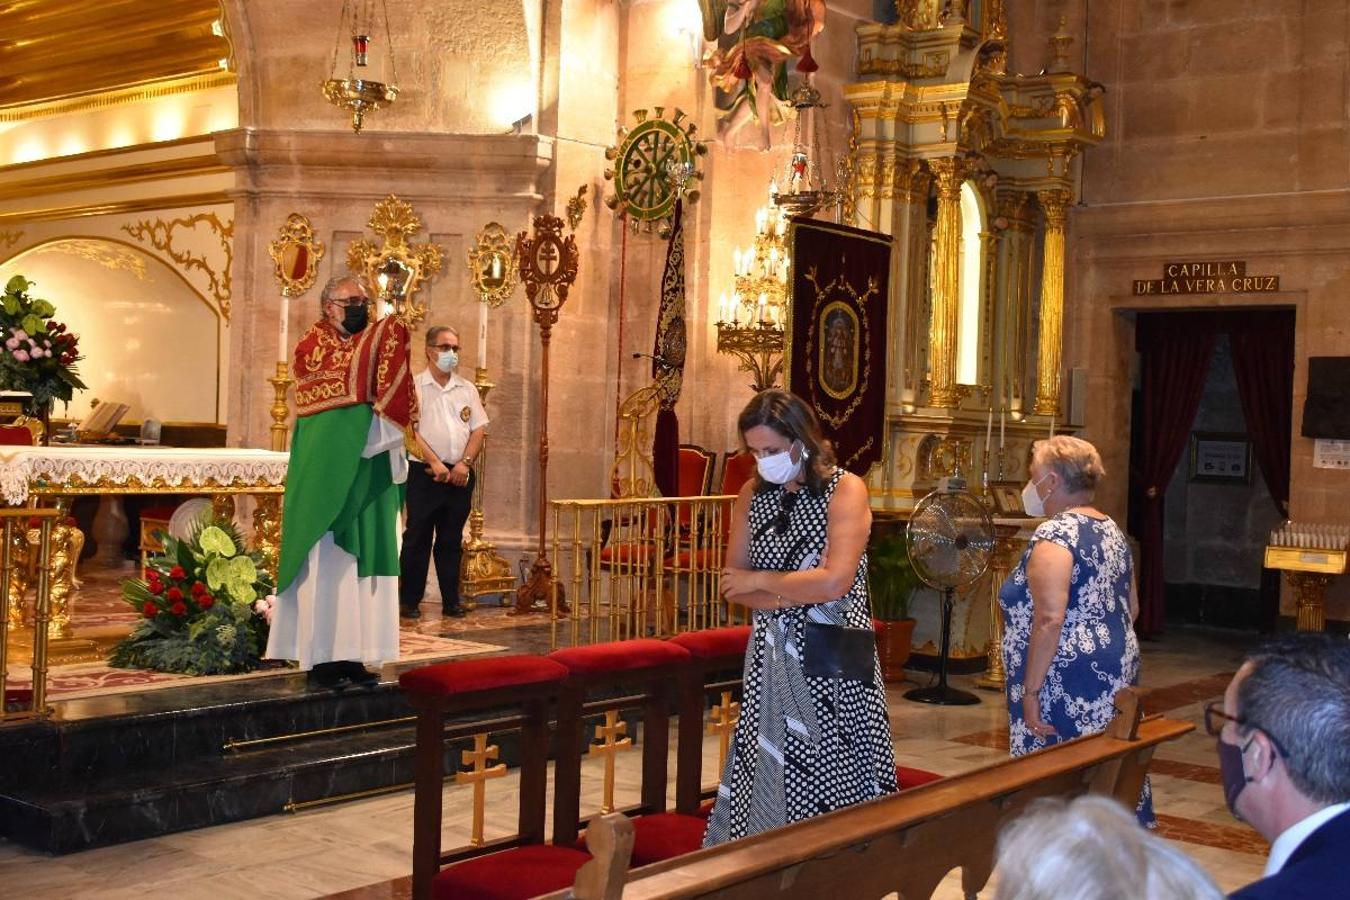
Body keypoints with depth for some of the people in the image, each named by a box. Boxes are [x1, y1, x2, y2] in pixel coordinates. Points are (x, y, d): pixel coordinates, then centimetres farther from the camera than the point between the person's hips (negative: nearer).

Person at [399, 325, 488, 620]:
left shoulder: (467, 390, 13)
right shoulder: (414, 386, -1)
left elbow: (478, 429, 8)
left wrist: (464, 463, -6)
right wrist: (435, 463, -15)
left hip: (459, 474, 4)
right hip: (425, 473, -4)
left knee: (451, 540, 8)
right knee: (418, 537, -1)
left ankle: (451, 601, 13)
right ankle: (409, 600, 6)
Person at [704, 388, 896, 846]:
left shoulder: (845, 490, -9)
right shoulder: (753, 495, 7)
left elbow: (833, 581, -19)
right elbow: (734, 586, 3)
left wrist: (760, 581, -8)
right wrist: (799, 592, -14)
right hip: (772, 657, 5)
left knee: (833, 776, 1)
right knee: (767, 772, 6)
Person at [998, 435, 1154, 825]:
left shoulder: (1055, 535, -14)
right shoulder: (1111, 530, 14)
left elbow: (1050, 620, -23)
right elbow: (1132, 608, 22)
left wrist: (1030, 690, -19)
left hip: (1068, 684, -9)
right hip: (1116, 674, 10)